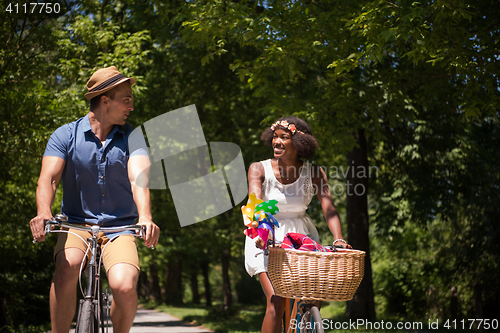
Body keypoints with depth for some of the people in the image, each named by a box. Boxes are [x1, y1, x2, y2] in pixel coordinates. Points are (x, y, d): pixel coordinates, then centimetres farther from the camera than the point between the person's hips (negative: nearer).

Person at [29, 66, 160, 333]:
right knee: (67, 267, -33)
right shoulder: (65, 136, 0)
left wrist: (145, 217, -37)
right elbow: (48, 177, -13)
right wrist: (43, 212, -36)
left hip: (119, 228, 1)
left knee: (125, 287, -25)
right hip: (76, 225, 0)